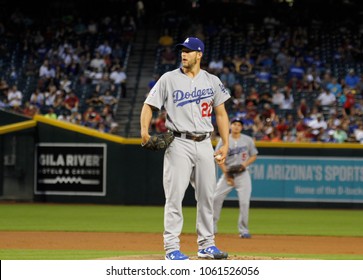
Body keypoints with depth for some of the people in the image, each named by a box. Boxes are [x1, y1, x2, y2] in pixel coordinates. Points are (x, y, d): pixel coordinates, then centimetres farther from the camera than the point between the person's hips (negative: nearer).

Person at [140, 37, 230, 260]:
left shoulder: (212, 81, 8)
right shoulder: (169, 79, -1)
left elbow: (221, 113, 13)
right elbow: (149, 105, -1)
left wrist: (225, 144, 6)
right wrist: (145, 130, -18)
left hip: (204, 144, 4)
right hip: (179, 143, -4)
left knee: (207, 196, 9)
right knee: (175, 195, -7)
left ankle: (206, 245, 19)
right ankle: (172, 247, -4)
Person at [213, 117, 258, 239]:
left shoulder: (248, 140, 4)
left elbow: (254, 156, 10)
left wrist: (245, 164, -10)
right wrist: (226, 174, -10)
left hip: (243, 175, 0)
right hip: (228, 173, 0)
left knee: (244, 202, -9)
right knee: (216, 198, -7)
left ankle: (243, 230, 0)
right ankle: (212, 226, 5)